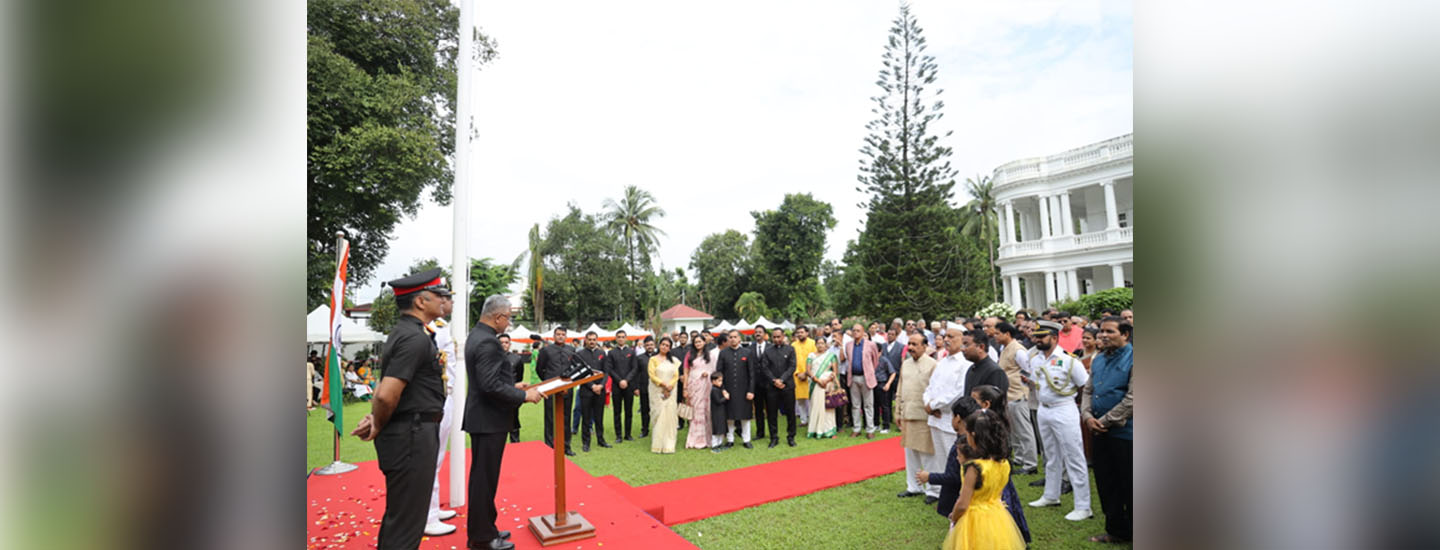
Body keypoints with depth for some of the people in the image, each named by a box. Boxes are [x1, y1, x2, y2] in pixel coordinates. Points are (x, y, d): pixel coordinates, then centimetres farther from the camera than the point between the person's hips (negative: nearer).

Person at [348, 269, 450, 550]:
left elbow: (385, 389, 18)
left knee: (396, 516, 22)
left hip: (405, 433, 10)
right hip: (413, 435, -10)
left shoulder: (402, 332, 13)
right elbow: (386, 395, -25)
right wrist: (378, 427, -8)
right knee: (406, 525, -1)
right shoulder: (416, 338, -19)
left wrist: (375, 419, 4)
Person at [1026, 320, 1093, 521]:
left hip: (1064, 410, -7)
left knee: (1074, 458, -2)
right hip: (1043, 410, 7)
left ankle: (1083, 507, 6)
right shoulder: (1034, 358, 5)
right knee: (1051, 457, 20)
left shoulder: (1068, 359, -14)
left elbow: (1086, 387, -9)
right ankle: (1051, 496, 34)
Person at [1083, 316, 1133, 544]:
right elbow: (1088, 391, 15)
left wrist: (1105, 421, -14)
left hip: (1124, 432, -7)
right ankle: (1115, 530, 29)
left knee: (1129, 486, 4)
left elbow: (1132, 399, -18)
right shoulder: (1099, 360, 11)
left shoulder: (1132, 359, -12)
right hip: (1099, 432, 7)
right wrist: (1088, 416, -1)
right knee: (1106, 484, 15)